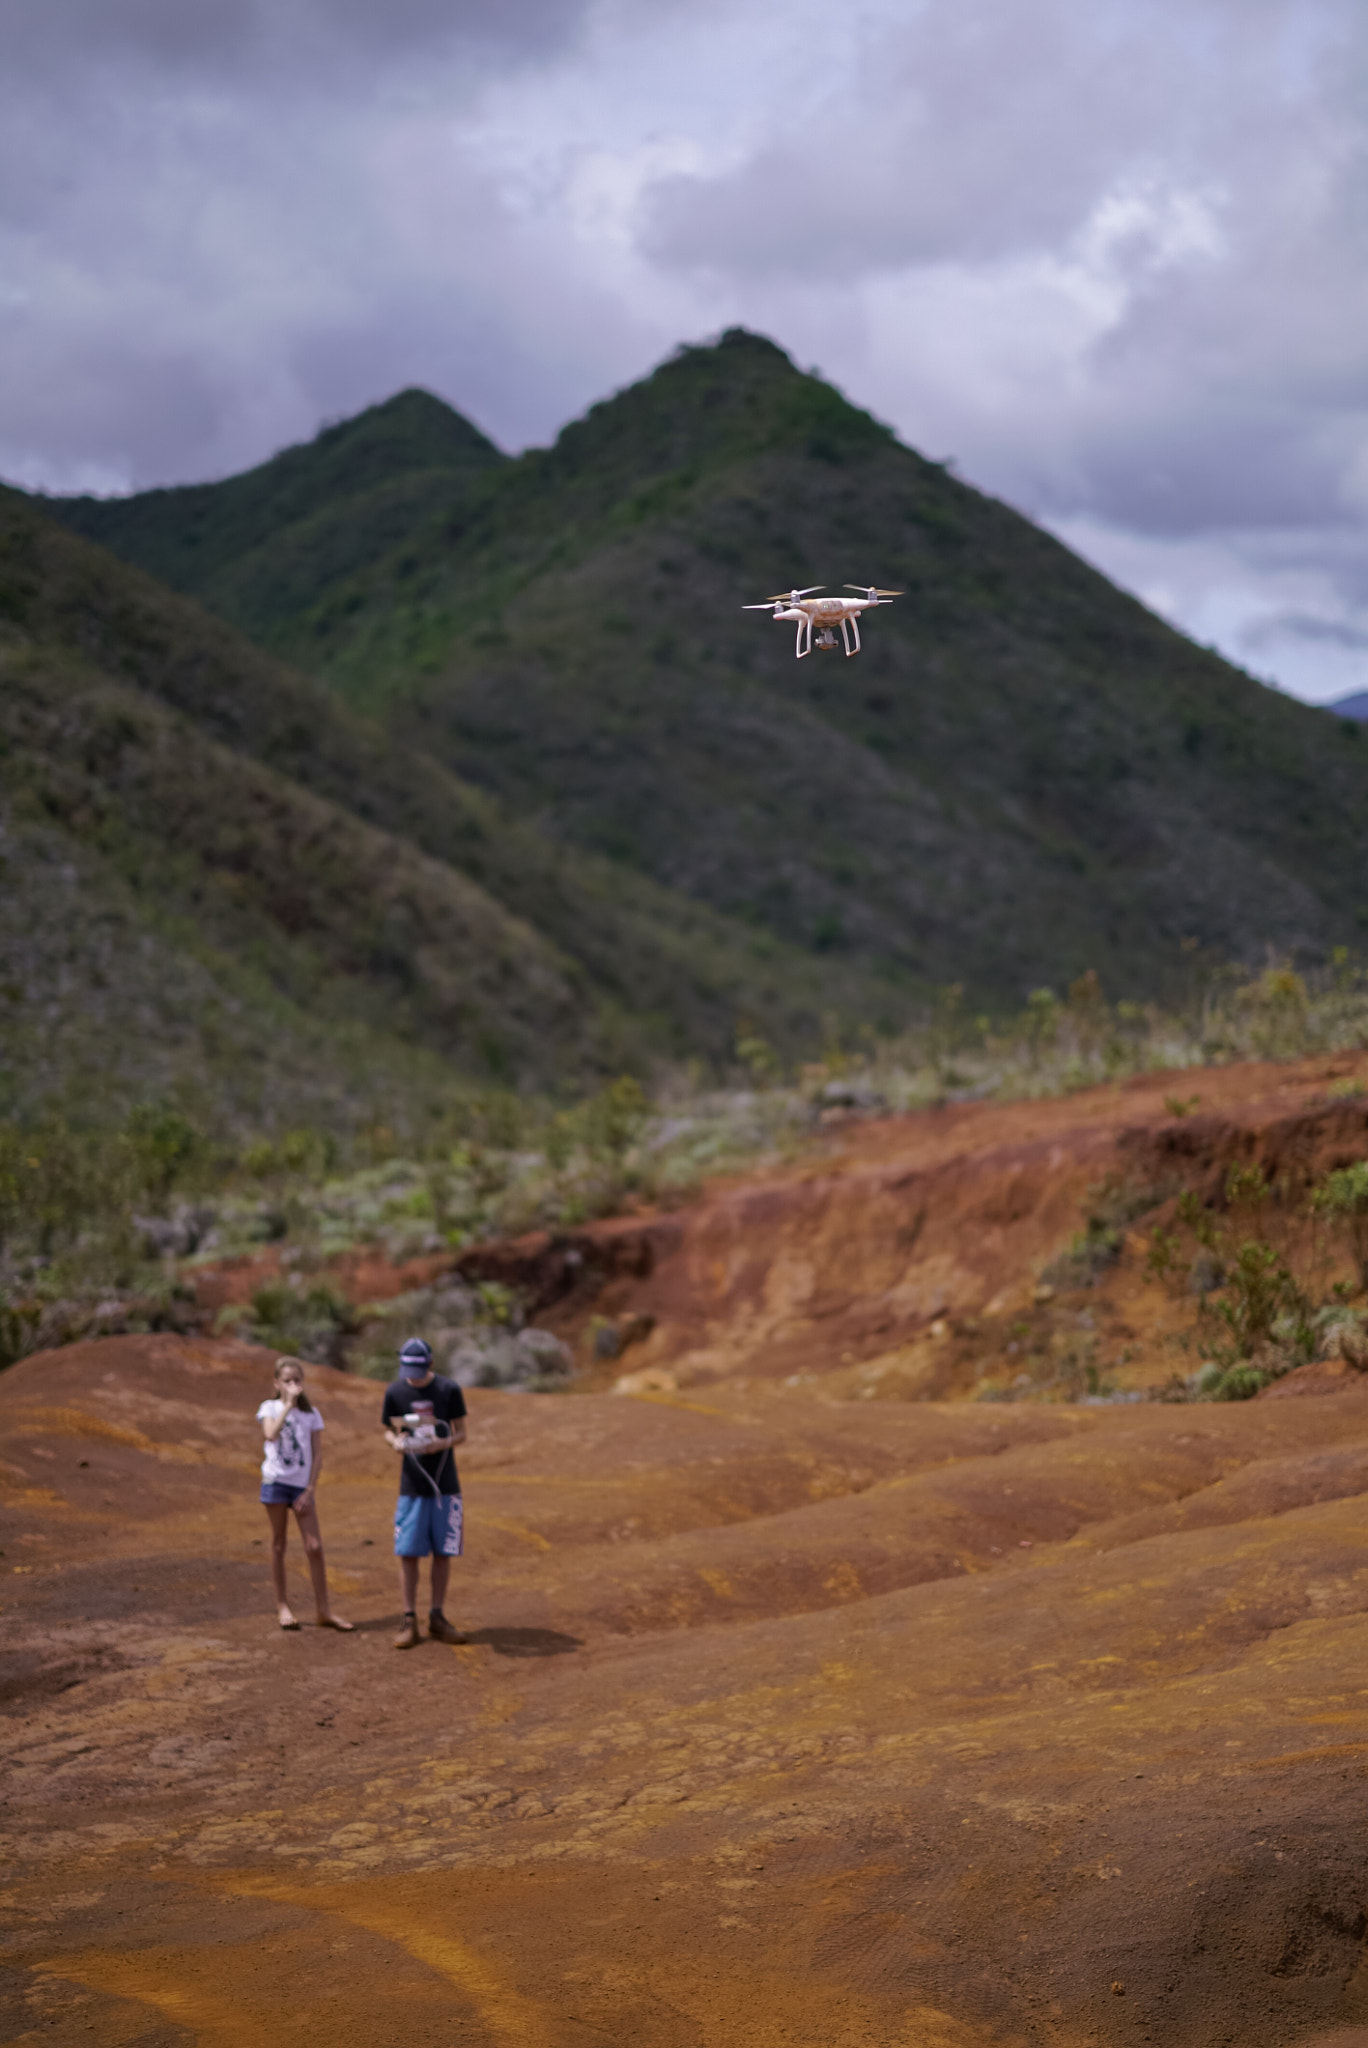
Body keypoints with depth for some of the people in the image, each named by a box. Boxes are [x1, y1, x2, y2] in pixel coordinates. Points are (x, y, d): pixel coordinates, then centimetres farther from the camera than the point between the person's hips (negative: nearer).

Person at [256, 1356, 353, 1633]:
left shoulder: (311, 1413, 7)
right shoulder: (270, 1408, 2)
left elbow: (317, 1455, 4)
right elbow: (271, 1434, -20)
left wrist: (309, 1491, -4)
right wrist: (289, 1404, -18)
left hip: (302, 1486, 1)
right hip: (275, 1482, -1)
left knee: (314, 1548, -3)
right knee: (278, 1545, 4)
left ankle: (324, 1610, 2)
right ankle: (282, 1606, 13)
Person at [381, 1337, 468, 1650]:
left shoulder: (449, 1390, -5)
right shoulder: (395, 1392, -3)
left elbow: (461, 1433, 2)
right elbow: (388, 1430, 8)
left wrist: (443, 1443, -20)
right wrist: (396, 1442, -15)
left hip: (446, 1485, 0)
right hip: (412, 1486, 0)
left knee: (443, 1553, 4)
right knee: (408, 1553, -2)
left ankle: (438, 1618, 15)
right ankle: (409, 1622, 5)